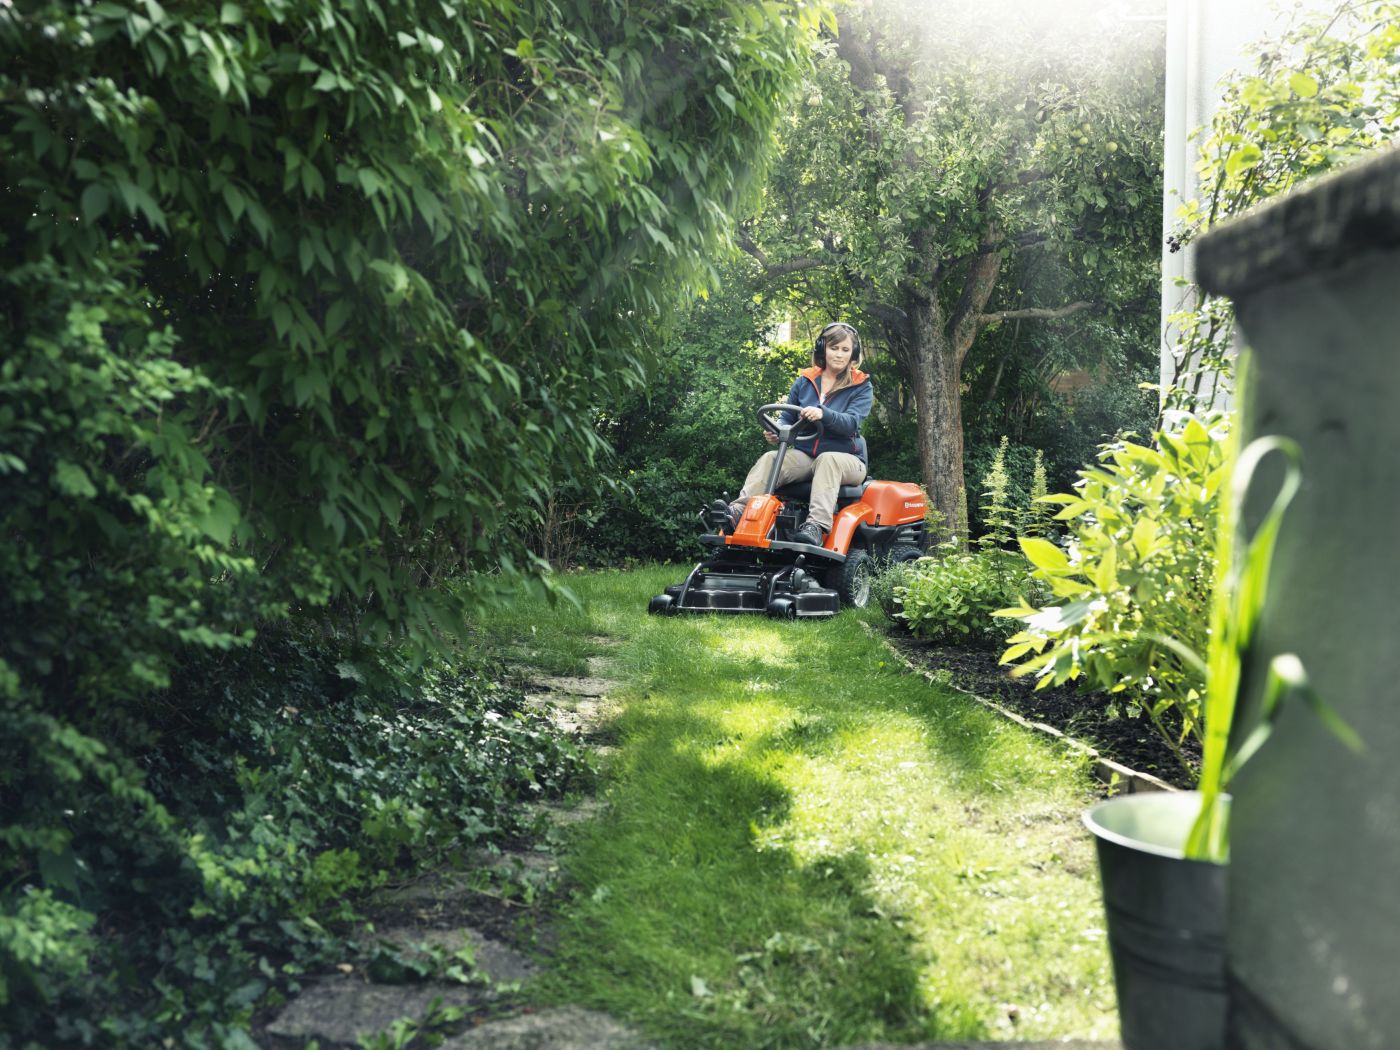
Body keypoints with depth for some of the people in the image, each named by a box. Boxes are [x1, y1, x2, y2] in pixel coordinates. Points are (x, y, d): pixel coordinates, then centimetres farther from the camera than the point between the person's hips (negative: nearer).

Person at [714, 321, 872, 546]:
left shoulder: (861, 386, 1)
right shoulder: (804, 382, 12)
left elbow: (851, 422, -17)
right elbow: (788, 419, 13)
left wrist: (823, 414, -37)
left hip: (846, 458, -3)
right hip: (804, 454, 3)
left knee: (827, 460, -38)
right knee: (770, 459, -26)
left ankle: (817, 526, -55)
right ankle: (738, 512, -45)